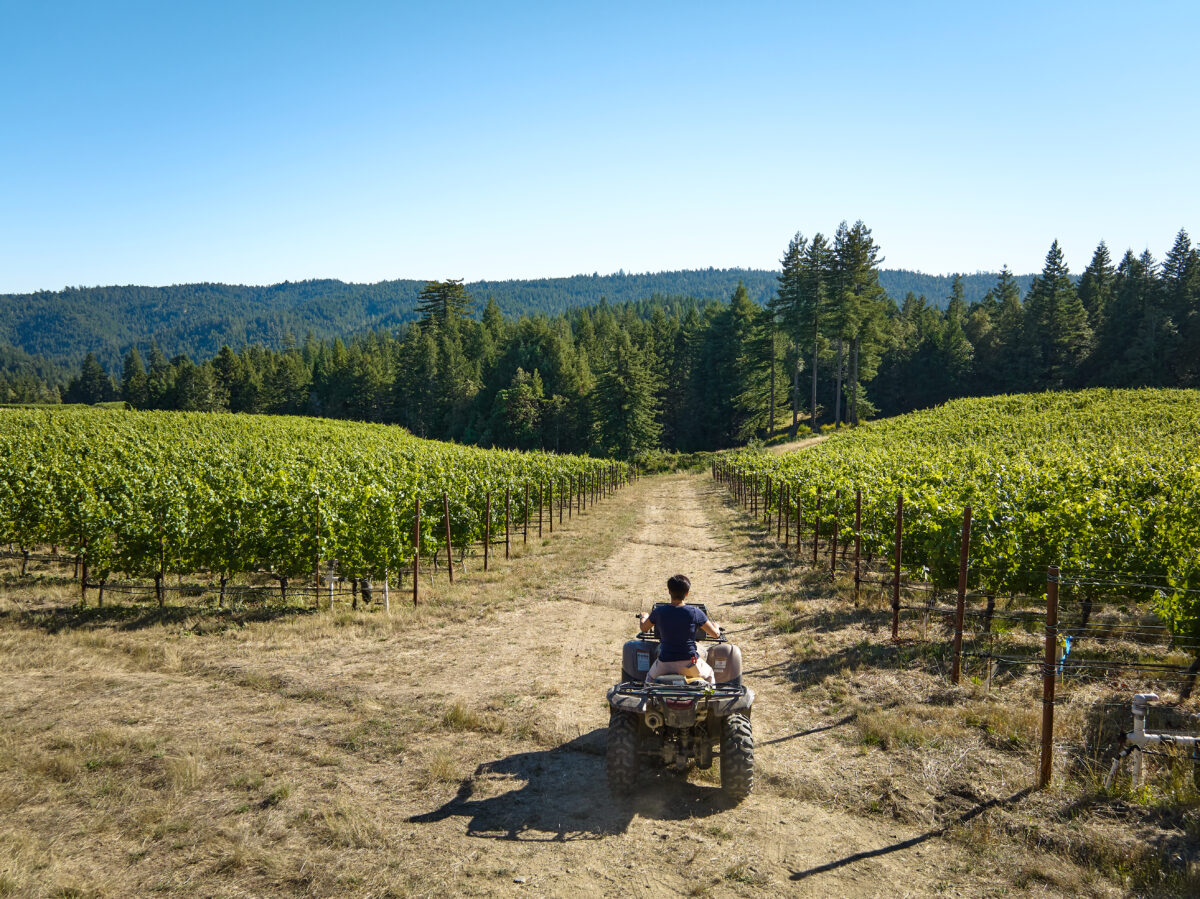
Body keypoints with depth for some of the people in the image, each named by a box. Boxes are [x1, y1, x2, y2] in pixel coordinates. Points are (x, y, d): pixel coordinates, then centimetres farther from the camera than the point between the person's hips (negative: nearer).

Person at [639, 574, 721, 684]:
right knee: (710, 675, 31)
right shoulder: (695, 612, -12)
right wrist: (715, 626, 21)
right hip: (690, 664, -1)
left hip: (665, 664, 1)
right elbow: (716, 634, -3)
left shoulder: (659, 612, -8)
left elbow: (644, 628, 11)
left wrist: (644, 617, 33)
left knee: (650, 677, 33)